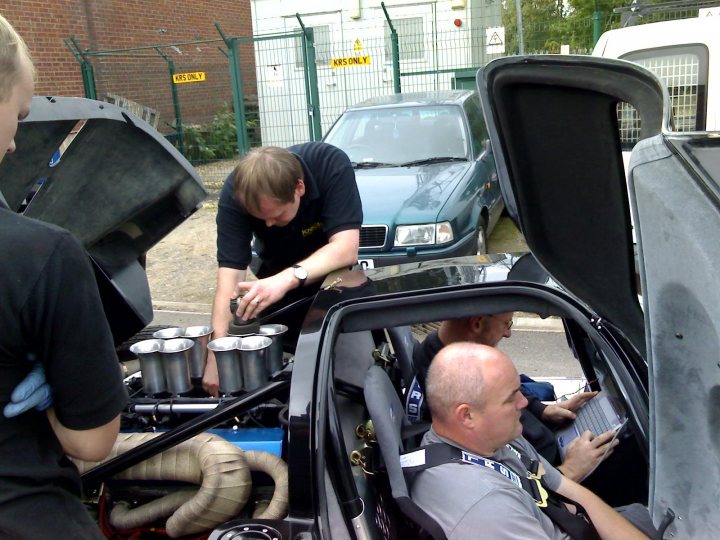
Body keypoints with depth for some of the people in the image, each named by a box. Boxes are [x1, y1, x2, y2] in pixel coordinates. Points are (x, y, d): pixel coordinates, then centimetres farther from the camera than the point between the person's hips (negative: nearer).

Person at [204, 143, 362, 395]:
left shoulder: (332, 164, -35)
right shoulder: (236, 194, -31)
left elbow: (346, 248, -40)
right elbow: (230, 274, -35)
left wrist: (288, 278, -56)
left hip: (332, 268, -1)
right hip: (276, 274, 2)